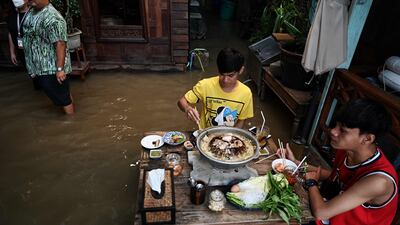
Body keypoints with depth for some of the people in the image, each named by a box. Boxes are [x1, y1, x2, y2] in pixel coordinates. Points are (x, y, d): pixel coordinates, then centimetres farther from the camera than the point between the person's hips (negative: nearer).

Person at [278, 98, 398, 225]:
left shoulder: (378, 180, -36)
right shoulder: (347, 149, -14)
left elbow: (320, 212, -34)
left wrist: (311, 182, -15)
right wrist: (295, 162, 0)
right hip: (332, 211, 6)